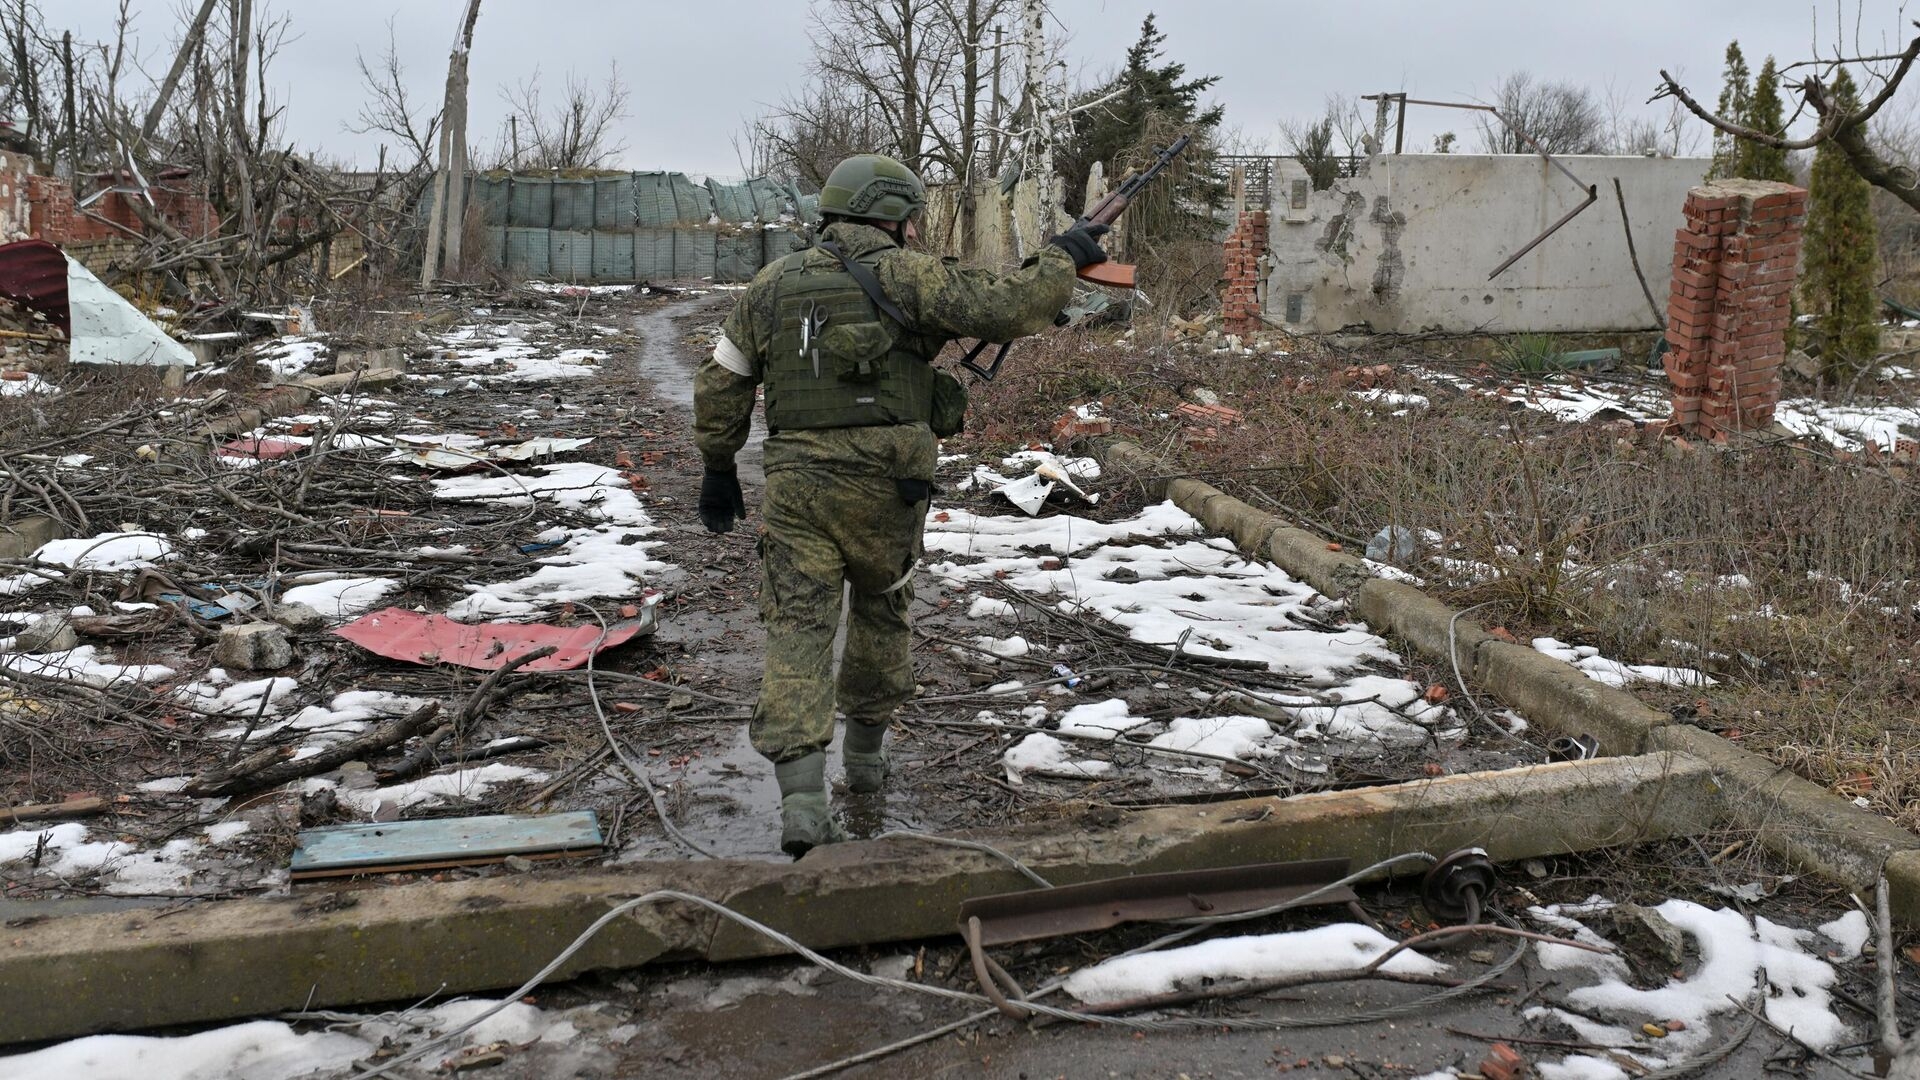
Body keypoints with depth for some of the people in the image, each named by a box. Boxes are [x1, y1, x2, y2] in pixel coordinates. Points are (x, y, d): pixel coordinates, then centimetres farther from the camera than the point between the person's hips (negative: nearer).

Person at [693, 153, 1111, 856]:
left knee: (797, 628, -1)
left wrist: (718, 468, 23)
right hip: (883, 485, -2)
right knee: (882, 611, 21)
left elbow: (719, 386, 13)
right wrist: (1062, 258, 7)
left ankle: (803, 798, -11)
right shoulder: (908, 276, -3)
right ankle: (866, 749, 36)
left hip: (793, 484, 2)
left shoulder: (773, 285, 10)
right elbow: (1010, 309, -10)